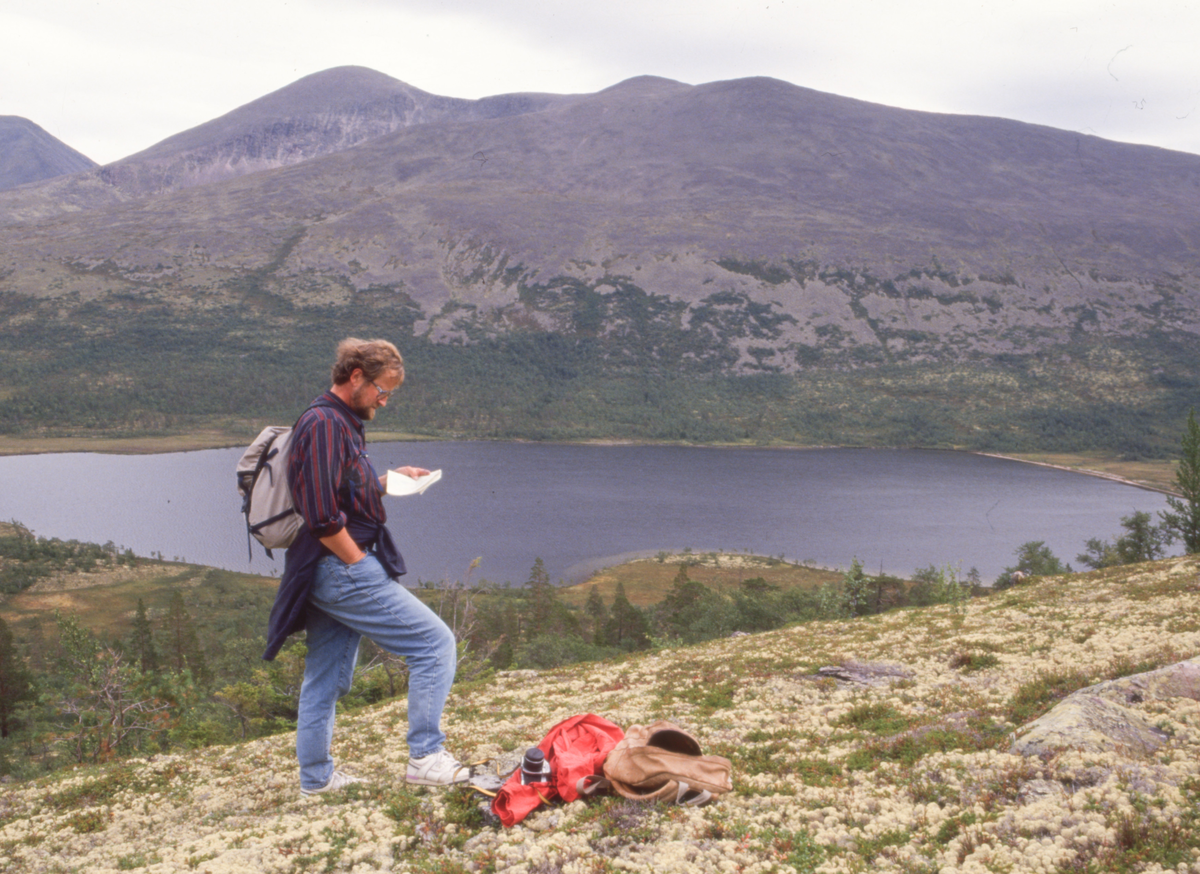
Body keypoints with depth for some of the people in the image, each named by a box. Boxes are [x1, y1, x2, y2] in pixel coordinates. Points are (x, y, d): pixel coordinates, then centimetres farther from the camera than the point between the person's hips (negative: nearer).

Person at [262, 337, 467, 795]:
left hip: (329, 573, 11)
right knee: (435, 642, -9)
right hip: (343, 570, -11)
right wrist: (360, 564, -15)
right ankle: (425, 757, -6)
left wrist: (387, 481, 15)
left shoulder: (340, 422, 17)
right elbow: (322, 517, -23)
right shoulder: (324, 423, -16)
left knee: (326, 678, 17)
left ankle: (315, 777, 27)